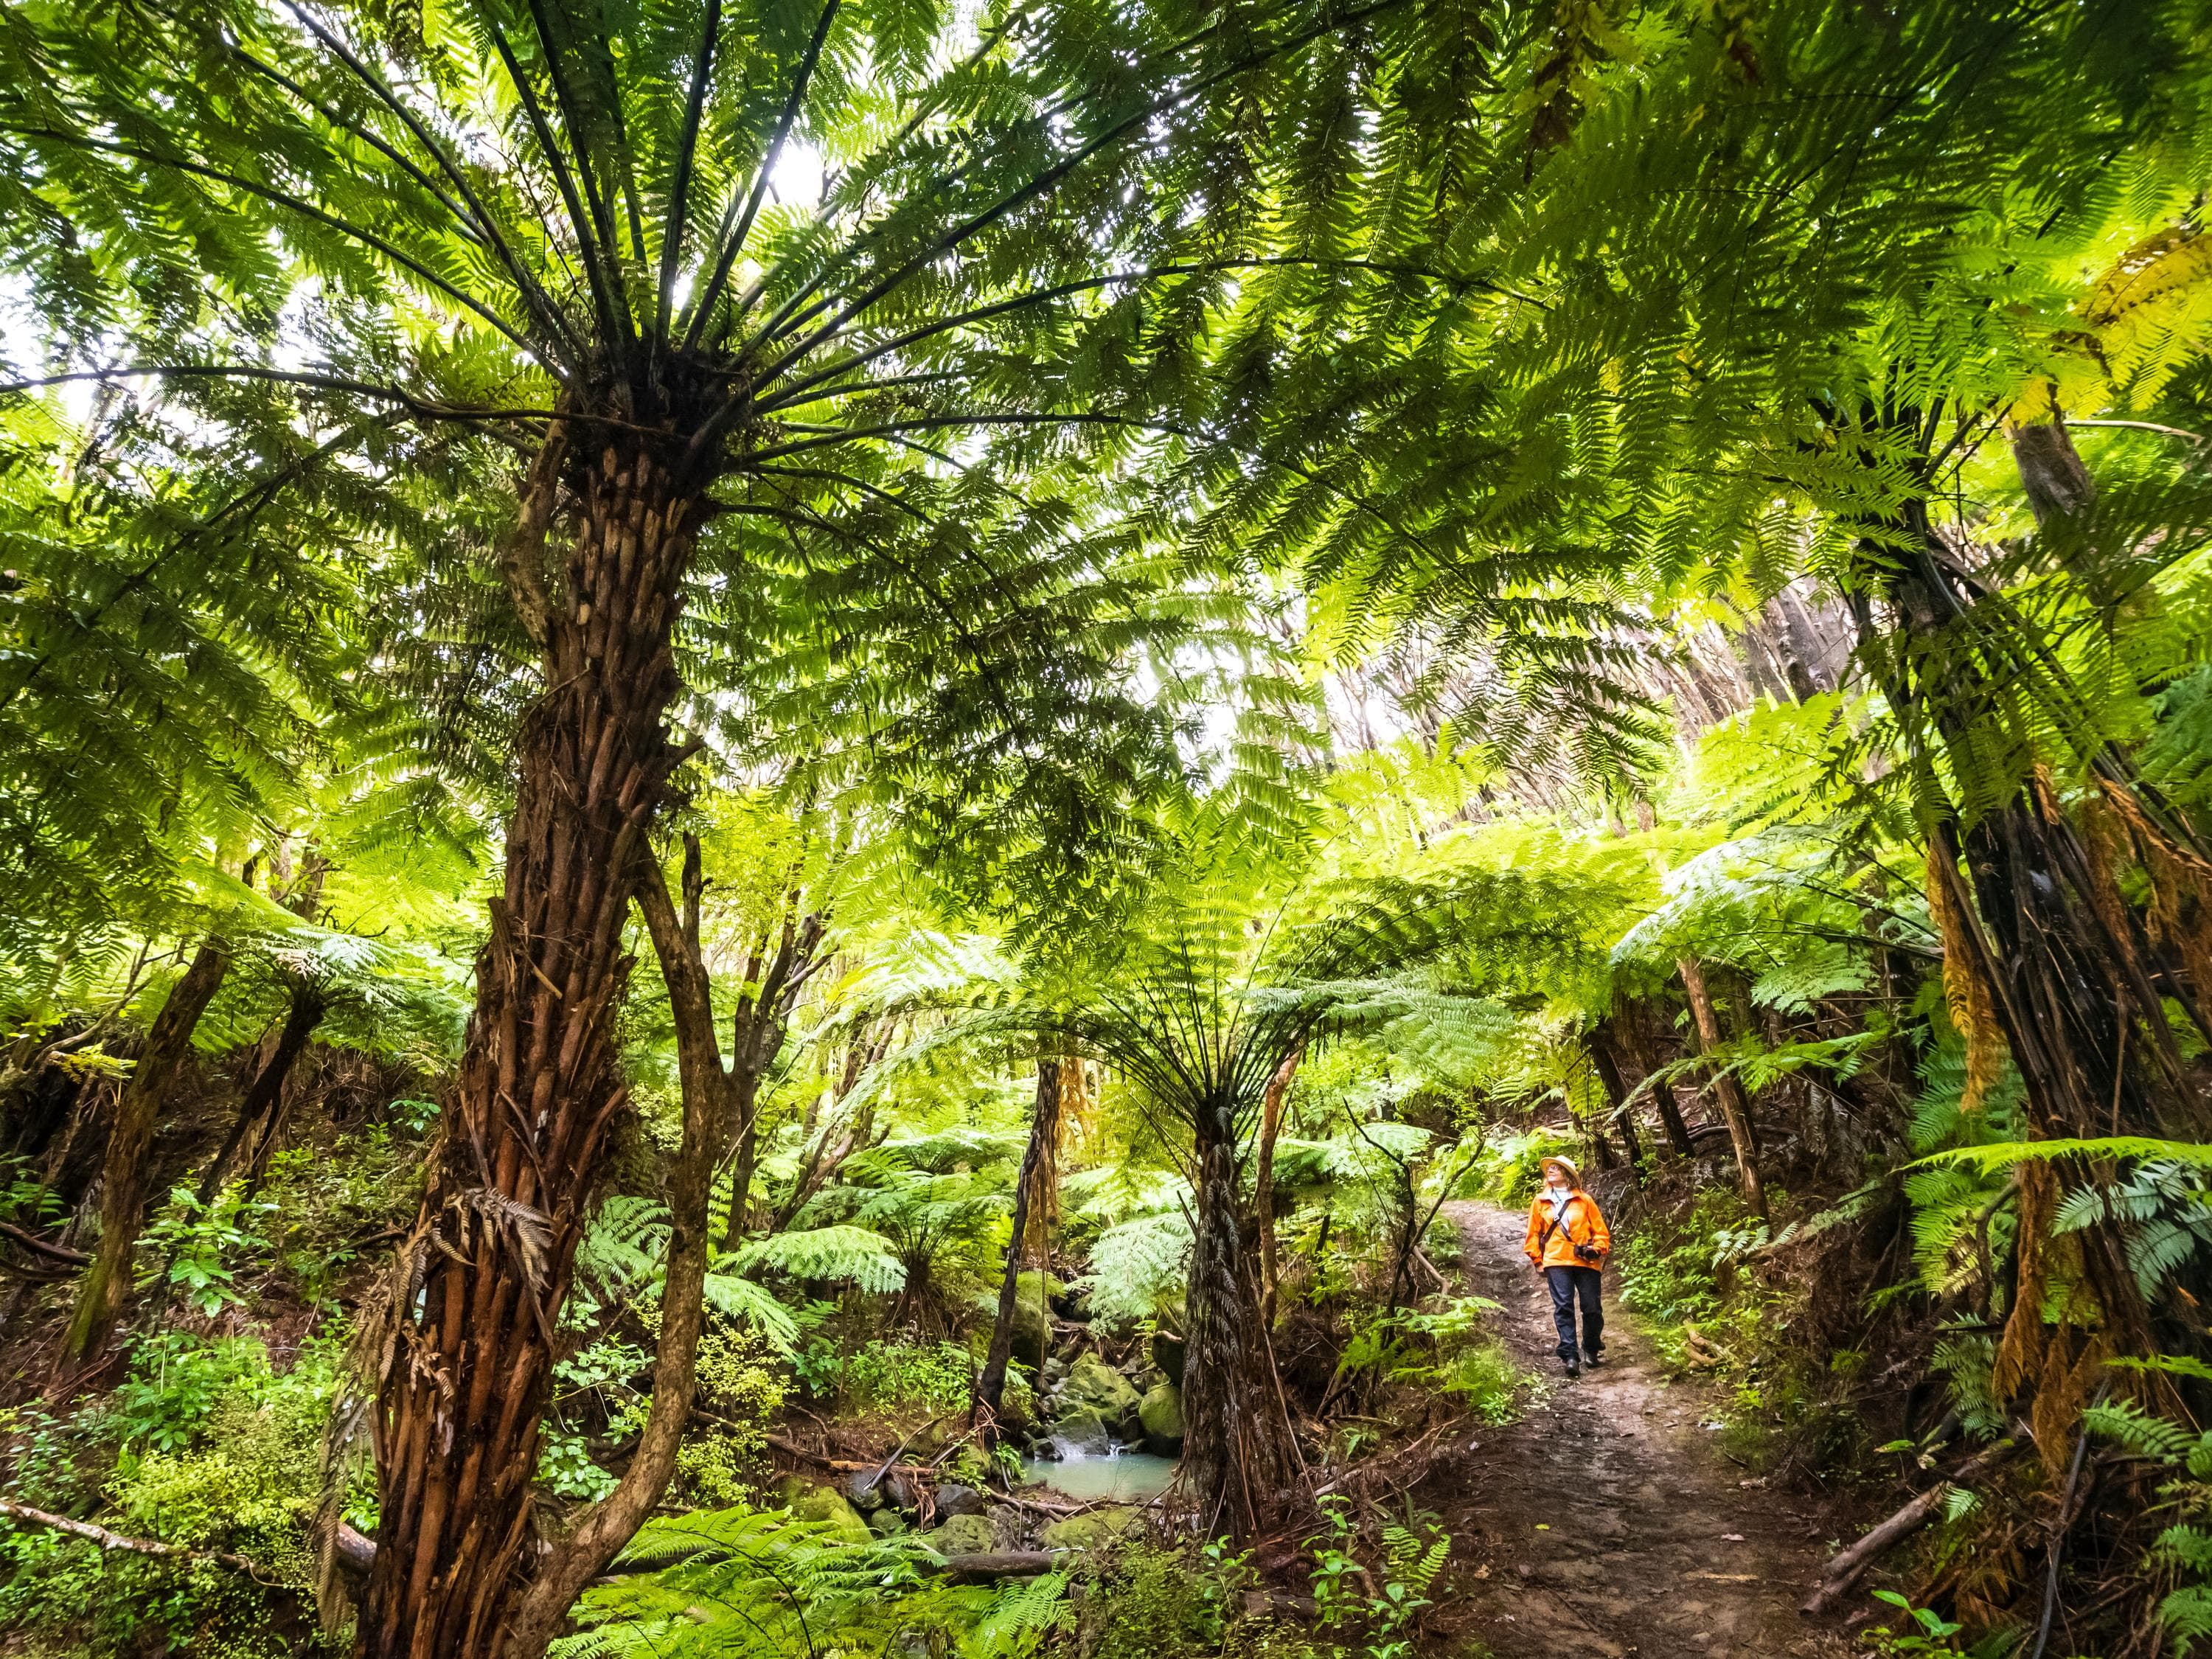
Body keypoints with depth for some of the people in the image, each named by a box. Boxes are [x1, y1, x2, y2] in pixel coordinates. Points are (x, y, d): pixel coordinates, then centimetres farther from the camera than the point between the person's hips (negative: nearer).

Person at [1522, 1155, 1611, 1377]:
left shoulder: (1584, 1200, 7)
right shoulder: (1540, 1201, 10)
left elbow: (1600, 1229, 8)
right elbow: (1533, 1233, 13)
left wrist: (1597, 1249, -7)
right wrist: (1537, 1261, 8)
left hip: (1585, 1261, 0)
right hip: (1556, 1261, 0)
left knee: (1592, 1308, 4)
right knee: (1563, 1307, -8)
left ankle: (1591, 1351, 26)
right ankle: (1570, 1356, -8)